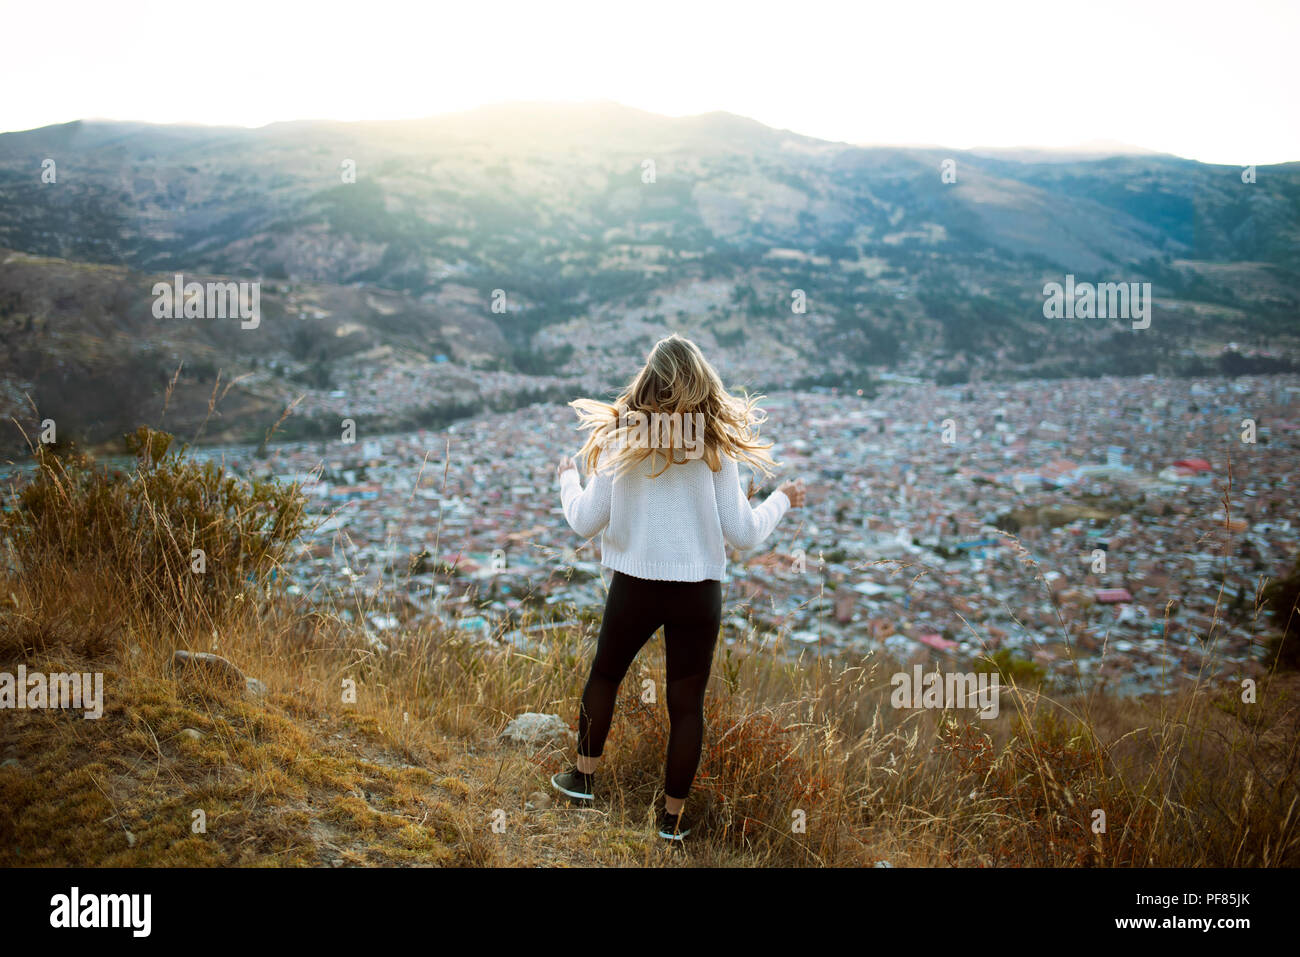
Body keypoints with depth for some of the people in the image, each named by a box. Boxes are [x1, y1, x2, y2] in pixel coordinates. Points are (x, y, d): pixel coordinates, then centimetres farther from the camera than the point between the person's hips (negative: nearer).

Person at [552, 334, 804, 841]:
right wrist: (781, 500, 12)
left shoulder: (620, 439, -6)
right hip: (698, 593, -1)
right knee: (687, 703, 13)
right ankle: (672, 816, 22)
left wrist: (567, 478, 18)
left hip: (633, 586, 1)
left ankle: (584, 777, 37)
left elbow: (585, 522, -1)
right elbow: (743, 534, -5)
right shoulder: (713, 446, -7)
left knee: (604, 676, 25)